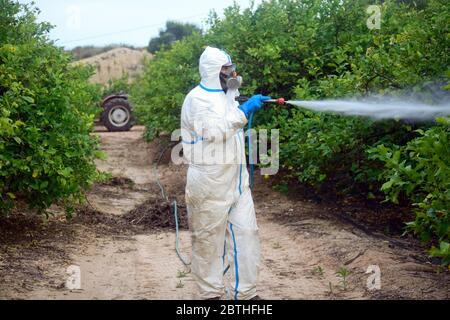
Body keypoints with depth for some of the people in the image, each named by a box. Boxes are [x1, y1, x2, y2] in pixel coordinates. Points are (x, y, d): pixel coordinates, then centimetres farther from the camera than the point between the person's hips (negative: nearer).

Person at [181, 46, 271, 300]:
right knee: (209, 239, 3)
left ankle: (246, 292, 11)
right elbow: (214, 130, -24)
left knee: (246, 232, 4)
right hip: (210, 184, -8)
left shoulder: (226, 96, 18)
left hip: (236, 181, 8)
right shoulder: (198, 99, -10)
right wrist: (243, 111, -20)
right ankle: (211, 293, 15)